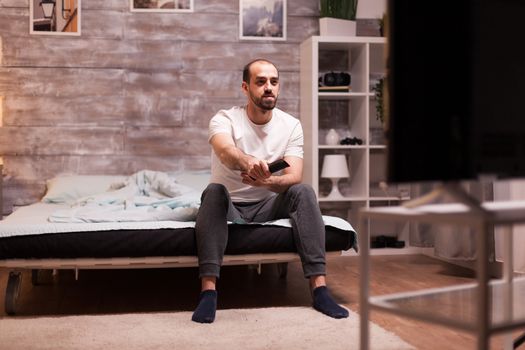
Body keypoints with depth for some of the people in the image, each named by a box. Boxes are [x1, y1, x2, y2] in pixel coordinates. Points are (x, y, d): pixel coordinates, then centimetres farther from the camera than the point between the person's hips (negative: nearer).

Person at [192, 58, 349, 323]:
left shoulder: (291, 126, -4)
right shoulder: (224, 119, -12)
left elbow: (294, 176, -18)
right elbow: (225, 151, -37)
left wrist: (265, 181, -41)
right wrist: (248, 162, -61)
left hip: (267, 206, 2)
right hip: (229, 207, -2)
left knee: (303, 192, -25)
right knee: (214, 190, -34)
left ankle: (319, 288, -30)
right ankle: (208, 291, -41)